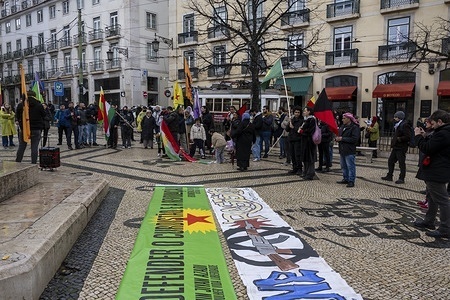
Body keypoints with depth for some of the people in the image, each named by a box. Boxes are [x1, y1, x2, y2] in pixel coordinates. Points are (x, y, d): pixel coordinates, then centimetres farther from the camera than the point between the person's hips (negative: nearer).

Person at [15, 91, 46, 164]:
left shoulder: (20, 105, 2)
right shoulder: (39, 106, -3)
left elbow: (17, 117, 8)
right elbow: (43, 117, 4)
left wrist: (21, 125, 17)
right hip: (36, 130, -2)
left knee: (21, 147, 10)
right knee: (34, 148, 0)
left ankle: (17, 163, 15)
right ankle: (34, 163, 2)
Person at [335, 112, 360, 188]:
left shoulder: (354, 127, -12)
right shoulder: (342, 126, 14)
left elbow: (354, 139, -21)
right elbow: (339, 135, 23)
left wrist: (342, 139, -20)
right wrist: (337, 138, -2)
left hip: (349, 151, -9)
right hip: (342, 150, 9)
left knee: (350, 166, -4)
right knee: (344, 166, 15)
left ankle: (351, 181, 1)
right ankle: (346, 179, 26)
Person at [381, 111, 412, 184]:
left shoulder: (405, 125, -13)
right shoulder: (397, 125, 17)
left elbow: (408, 137, -21)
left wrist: (399, 139, -19)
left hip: (401, 148, -10)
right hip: (396, 147, 10)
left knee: (401, 163, -2)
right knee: (390, 161, 13)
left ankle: (401, 179, 5)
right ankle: (389, 176, 22)